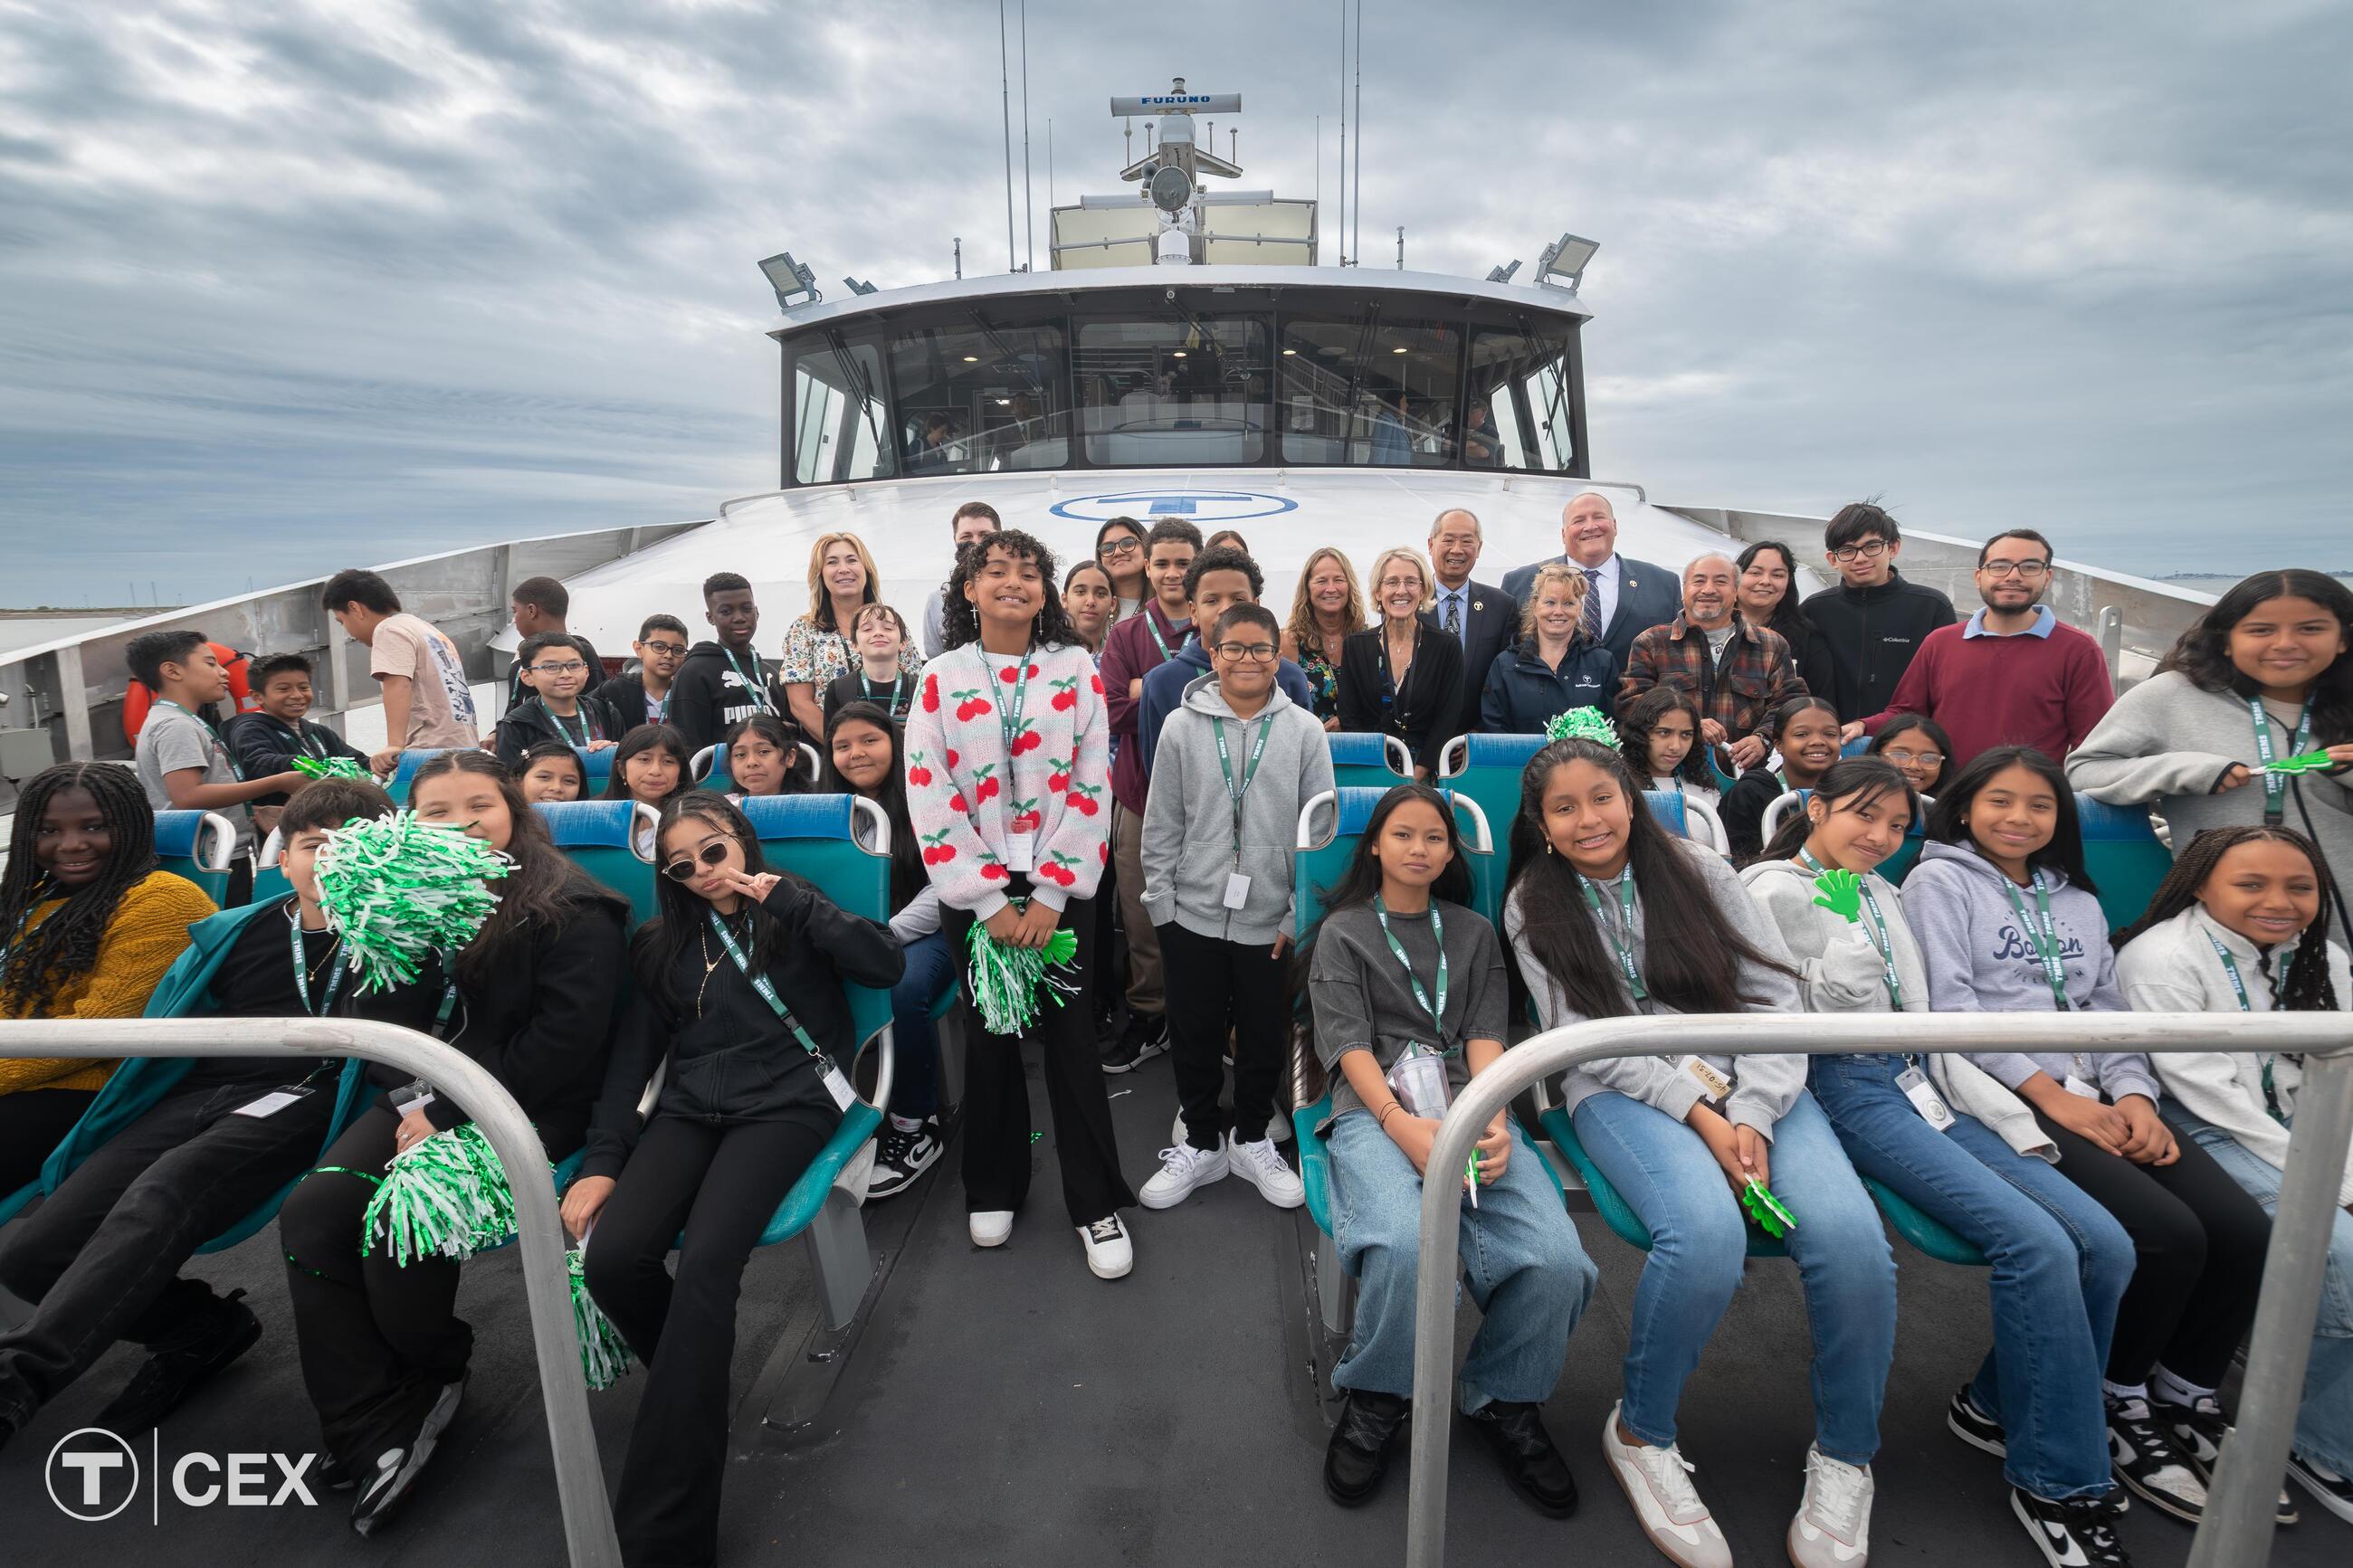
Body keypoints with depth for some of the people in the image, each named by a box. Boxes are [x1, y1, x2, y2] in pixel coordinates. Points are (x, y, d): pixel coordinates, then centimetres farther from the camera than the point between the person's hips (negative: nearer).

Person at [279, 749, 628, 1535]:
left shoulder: (570, 908, -10)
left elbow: (565, 1039, -16)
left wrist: (452, 1113, -16)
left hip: (523, 1107, -7)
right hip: (428, 1096, 7)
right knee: (311, 1211, -17)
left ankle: (432, 1374, 6)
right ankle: (373, 1431, -11)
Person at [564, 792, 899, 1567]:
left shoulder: (792, 914, 8)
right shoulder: (663, 944, 18)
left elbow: (886, 966, -8)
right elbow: (634, 1055, 13)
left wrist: (791, 900, -12)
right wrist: (602, 1160, 1)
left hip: (786, 1100, -4)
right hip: (692, 1106, 4)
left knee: (705, 1264, -28)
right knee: (611, 1260, -24)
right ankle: (695, 1390, 6)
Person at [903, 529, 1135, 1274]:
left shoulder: (1077, 670, -1)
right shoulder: (940, 679, 0)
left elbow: (1092, 788, -4)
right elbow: (930, 798, -5)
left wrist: (1051, 896, -10)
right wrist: (988, 901, -11)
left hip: (1058, 887, -1)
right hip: (974, 892, 1)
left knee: (1069, 1040, 3)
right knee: (988, 1039, 11)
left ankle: (1097, 1204, 17)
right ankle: (994, 1189, 31)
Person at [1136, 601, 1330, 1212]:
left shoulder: (1304, 731, 0)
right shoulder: (1182, 726, 0)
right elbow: (1161, 828, 3)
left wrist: (1301, 915, -4)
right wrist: (1162, 905, -1)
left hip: (1272, 921, 0)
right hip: (1193, 916, 0)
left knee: (1265, 1037, 12)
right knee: (1195, 1036, 11)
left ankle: (1252, 1140, 34)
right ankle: (1201, 1144, 31)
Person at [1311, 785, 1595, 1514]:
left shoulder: (1474, 933, 22)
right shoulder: (1343, 932, 12)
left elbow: (1486, 1033, 9)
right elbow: (1347, 1041, 0)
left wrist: (1494, 1121, -11)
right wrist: (1403, 1125, -17)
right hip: (1374, 1109, -2)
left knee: (1556, 1259, -25)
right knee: (1404, 1243, -35)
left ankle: (1504, 1399, 5)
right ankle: (1376, 1398, -4)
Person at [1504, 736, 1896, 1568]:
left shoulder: (1697, 868, 8)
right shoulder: (1533, 906, 5)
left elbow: (1775, 992, 3)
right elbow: (1587, 1037, -3)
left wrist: (1752, 1115, -10)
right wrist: (1698, 1116, -14)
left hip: (1750, 1079, 2)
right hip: (1625, 1090, -2)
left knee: (1851, 1236, -25)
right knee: (1708, 1233, -32)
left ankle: (1845, 1457, 3)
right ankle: (1641, 1434, -5)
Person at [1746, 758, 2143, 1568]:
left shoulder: (1883, 895, 22)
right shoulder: (1773, 890, -2)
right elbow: (1834, 1015, -6)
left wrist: (2012, 1120, 7)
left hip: (1921, 1080, 8)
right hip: (1849, 1089, -8)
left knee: (2105, 1245, -7)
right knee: (2037, 1243, -21)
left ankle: (1999, 1403, 13)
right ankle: (2059, 1481, -4)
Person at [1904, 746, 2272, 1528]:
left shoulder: (2077, 900, 24)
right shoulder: (1940, 882, 3)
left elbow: (2109, 1012, 18)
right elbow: (1948, 1008, -8)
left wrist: (2134, 1095, -2)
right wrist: (2051, 1096, -13)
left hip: (2094, 1099, 7)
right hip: (2000, 1099, -6)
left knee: (2244, 1232, -14)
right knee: (2167, 1236, -23)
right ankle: (2115, 1410, 1)